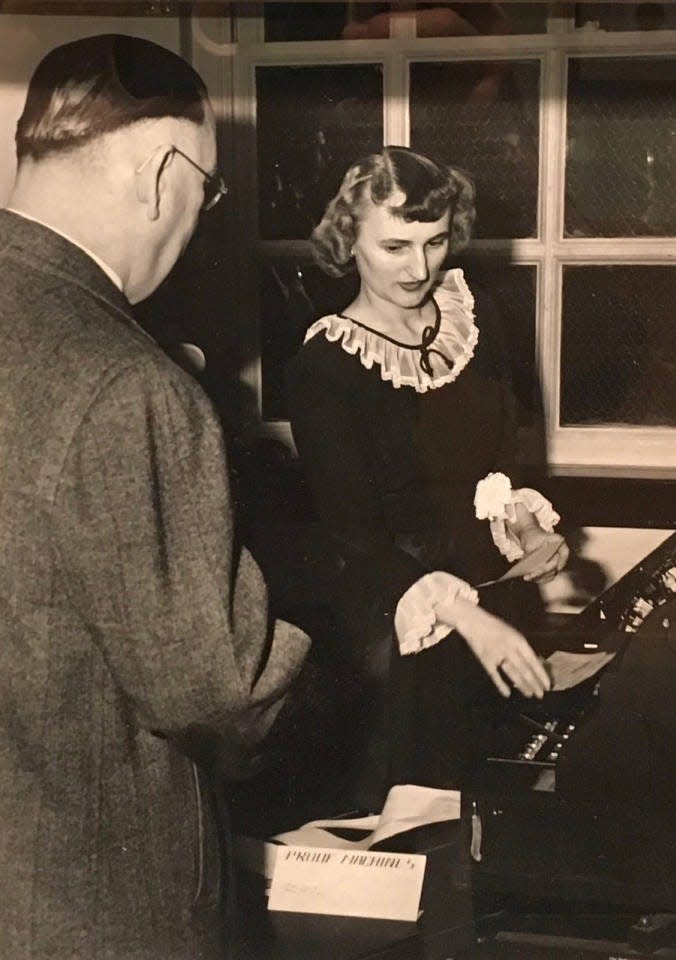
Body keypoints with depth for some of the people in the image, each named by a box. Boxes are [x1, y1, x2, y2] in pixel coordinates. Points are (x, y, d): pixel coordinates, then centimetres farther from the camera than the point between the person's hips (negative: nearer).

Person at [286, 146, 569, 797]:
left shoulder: (472, 316, 8)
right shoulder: (325, 365, -9)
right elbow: (353, 535, -12)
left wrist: (524, 524, -5)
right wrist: (462, 614, -23)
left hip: (488, 572, 5)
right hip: (390, 590, -5)